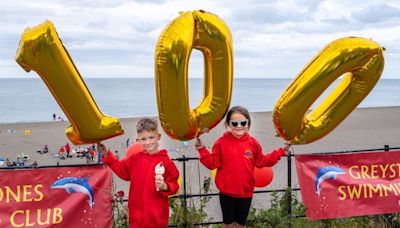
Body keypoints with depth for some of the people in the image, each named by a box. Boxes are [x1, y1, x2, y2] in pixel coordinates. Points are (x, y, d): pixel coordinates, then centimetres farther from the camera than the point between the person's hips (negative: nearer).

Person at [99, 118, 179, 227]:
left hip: (157, 214, -3)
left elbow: (174, 184, -4)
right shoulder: (136, 158, 3)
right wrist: (107, 155, 14)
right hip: (137, 212, 3)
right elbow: (122, 170, 19)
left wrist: (164, 186, -24)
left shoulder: (165, 161, -8)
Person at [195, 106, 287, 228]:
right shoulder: (222, 142, -10)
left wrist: (279, 153, 2)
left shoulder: (252, 142, -2)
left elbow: (261, 161, 6)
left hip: (246, 191, 2)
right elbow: (213, 163, -9)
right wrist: (202, 150, -21)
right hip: (227, 192, -2)